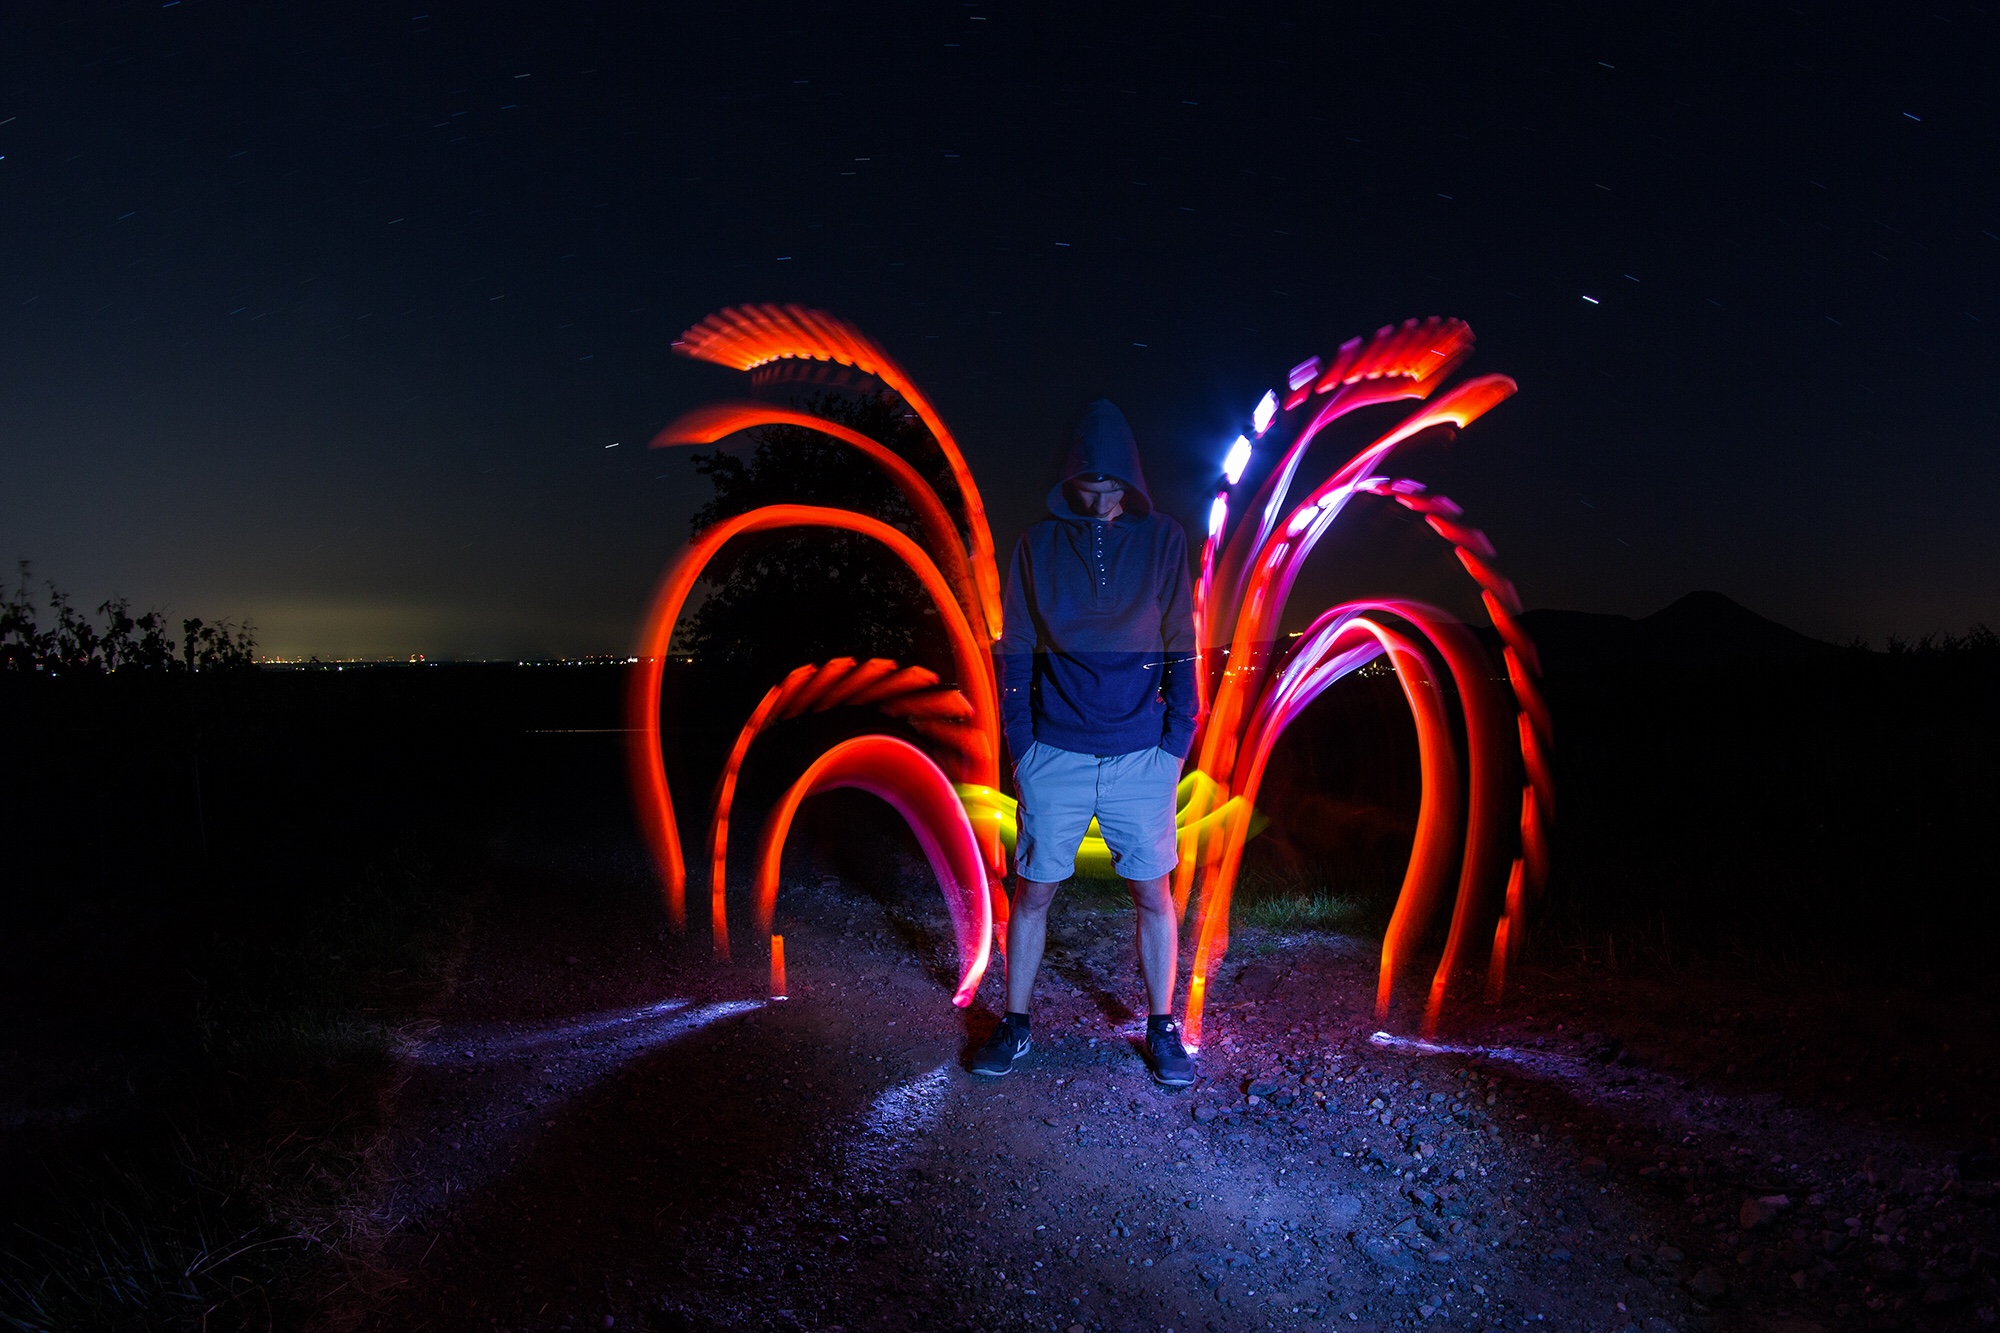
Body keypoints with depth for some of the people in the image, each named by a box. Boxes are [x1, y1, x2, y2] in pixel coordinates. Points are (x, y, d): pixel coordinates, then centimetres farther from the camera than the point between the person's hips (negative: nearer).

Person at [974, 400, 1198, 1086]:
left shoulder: (1164, 541, 2)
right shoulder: (1038, 543, 2)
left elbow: (1180, 650, 4)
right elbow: (1015, 651, 5)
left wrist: (1178, 741, -2)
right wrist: (1020, 744, -1)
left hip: (1142, 757, 0)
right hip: (1055, 755, 0)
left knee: (1153, 894, 7)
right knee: (1032, 892, 7)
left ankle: (1162, 1028, 23)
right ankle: (1015, 1026, 23)